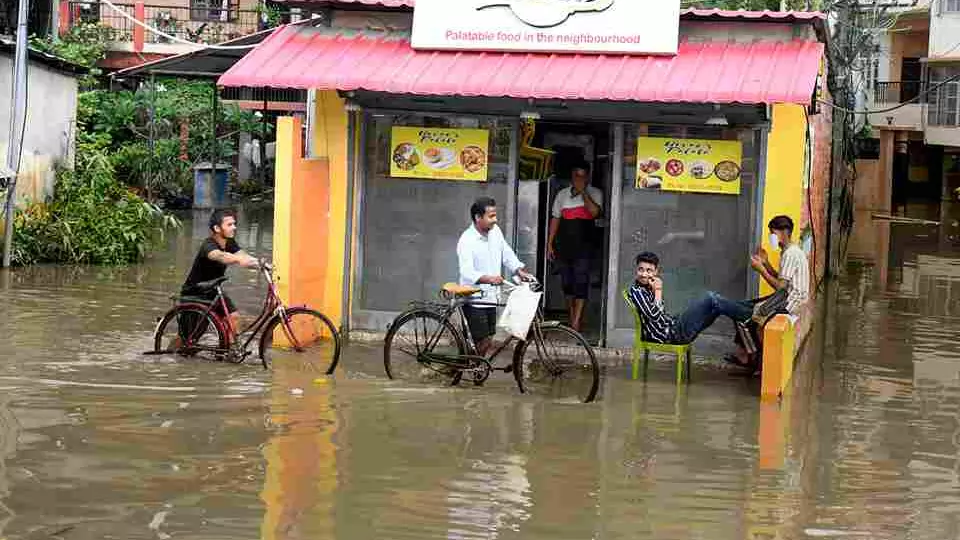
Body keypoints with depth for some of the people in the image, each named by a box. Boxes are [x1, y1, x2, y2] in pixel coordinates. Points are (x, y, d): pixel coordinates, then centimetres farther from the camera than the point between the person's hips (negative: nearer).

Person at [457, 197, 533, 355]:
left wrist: (520, 271, -6)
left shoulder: (495, 231, 3)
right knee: (485, 342, -10)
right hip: (474, 300, -7)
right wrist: (488, 278, -49)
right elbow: (467, 273, -32)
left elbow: (508, 255, 12)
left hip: (490, 298, 7)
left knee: (487, 341, 13)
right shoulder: (467, 240, -20)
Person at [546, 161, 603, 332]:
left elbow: (594, 211, -15)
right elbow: (555, 219, 13)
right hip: (564, 245, 4)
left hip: (584, 246, -4)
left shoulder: (594, 193, 4)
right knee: (567, 282, 8)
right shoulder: (562, 194, 12)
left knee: (581, 282, -10)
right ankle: (572, 318, 20)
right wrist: (549, 244, 9)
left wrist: (583, 191, -13)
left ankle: (576, 323, -13)